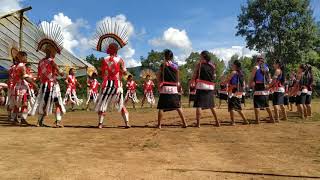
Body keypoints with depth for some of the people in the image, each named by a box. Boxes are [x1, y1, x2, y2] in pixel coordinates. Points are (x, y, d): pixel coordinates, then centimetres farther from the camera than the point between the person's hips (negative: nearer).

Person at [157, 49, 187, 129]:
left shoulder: (163, 65, -3)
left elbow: (159, 77, -3)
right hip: (174, 88, 4)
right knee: (178, 107, 10)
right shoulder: (176, 65, 8)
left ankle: (159, 124, 2)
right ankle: (184, 123, 10)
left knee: (161, 107, 1)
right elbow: (177, 79, 12)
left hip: (165, 88, -4)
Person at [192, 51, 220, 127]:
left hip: (201, 87, -5)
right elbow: (214, 77, 14)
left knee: (199, 105, -4)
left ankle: (198, 123, -8)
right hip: (210, 87, 5)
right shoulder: (212, 66, 11)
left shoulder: (199, 64, -3)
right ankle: (217, 122, 20)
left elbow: (194, 76, -4)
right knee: (211, 105, 16)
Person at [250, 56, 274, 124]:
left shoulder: (256, 67, -4)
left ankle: (257, 120, -5)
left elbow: (252, 78, -5)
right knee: (266, 105, 17)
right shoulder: (266, 67, 15)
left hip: (258, 89, -7)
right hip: (266, 89, 7)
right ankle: (271, 118, 20)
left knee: (257, 105, -3)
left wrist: (251, 84, 9)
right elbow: (268, 79, 15)